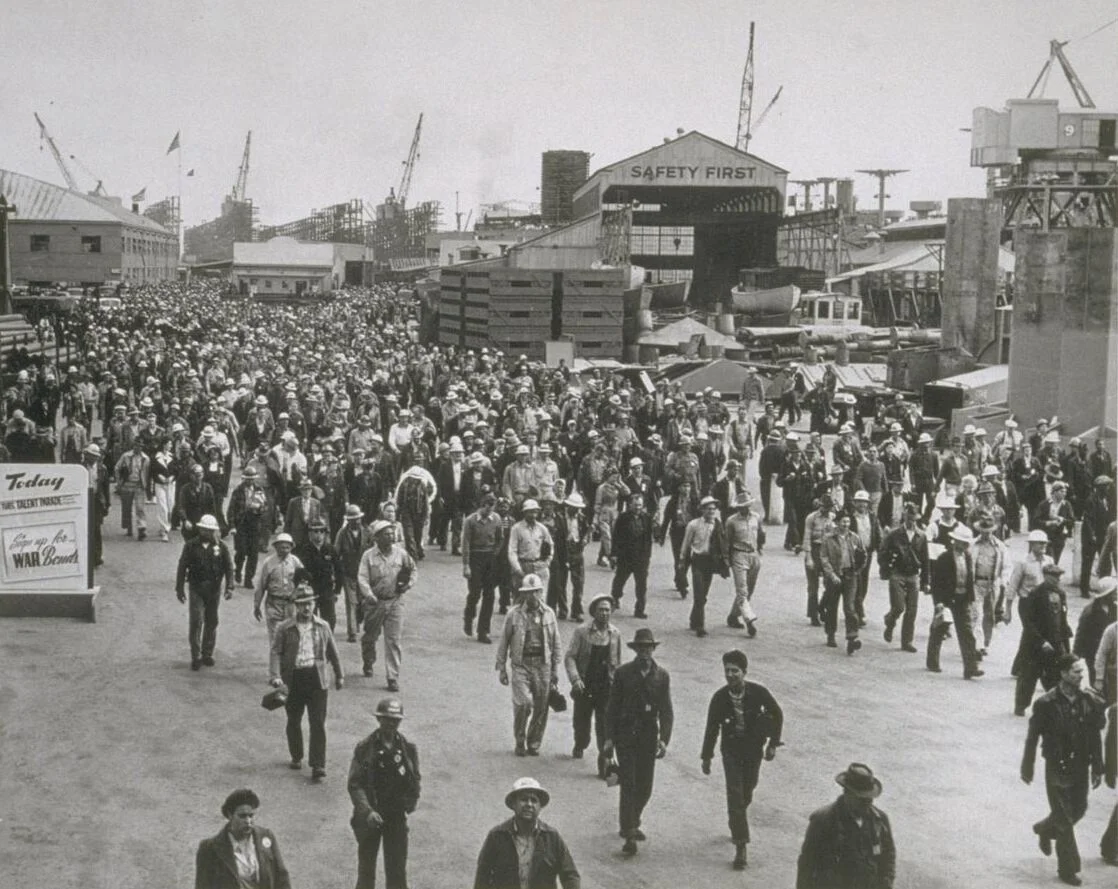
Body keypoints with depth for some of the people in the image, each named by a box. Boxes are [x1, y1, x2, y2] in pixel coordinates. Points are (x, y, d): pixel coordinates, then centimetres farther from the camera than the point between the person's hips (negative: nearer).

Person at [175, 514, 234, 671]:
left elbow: (228, 568, 2)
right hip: (196, 589, -2)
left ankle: (207, 654, 22)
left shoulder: (221, 547, 2)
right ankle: (196, 656, -3)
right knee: (196, 621, -9)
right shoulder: (191, 546, -1)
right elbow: (182, 567, 2)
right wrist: (179, 588, 0)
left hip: (214, 589, 2)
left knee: (211, 622, 9)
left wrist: (229, 587, -8)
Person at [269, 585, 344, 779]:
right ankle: (296, 757, 35)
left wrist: (339, 675, 20)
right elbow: (276, 652, -8)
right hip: (293, 679, 0)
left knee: (318, 723, -6)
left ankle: (318, 765, -5)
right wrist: (276, 676, -21)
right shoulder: (285, 628, -2)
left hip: (316, 678, 0)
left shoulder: (323, 627, 6)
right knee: (294, 721, 14)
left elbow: (332, 652, 15)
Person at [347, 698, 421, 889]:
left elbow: (415, 781, 10)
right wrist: (367, 811, -21)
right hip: (369, 818, -2)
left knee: (397, 871, 6)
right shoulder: (364, 749, -8)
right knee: (366, 869, 11)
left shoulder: (408, 749, 0)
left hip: (397, 816, 2)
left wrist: (411, 802, -6)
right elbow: (354, 784, -10)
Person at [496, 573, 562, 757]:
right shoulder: (514, 614, -2)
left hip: (543, 664, 3)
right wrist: (502, 668, 2)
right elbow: (504, 642, 3)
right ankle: (520, 741, 4)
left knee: (541, 707, 3)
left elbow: (556, 643, 12)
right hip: (521, 664, -3)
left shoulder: (548, 614, 5)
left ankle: (534, 743, 21)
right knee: (524, 703, -16)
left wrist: (555, 670, 11)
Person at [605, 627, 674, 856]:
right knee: (629, 785, -8)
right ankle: (629, 835, -7)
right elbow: (612, 707, 1)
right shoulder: (622, 673, -2)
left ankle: (632, 823, 31)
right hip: (626, 735, -2)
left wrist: (664, 739, -7)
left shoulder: (662, 676, 3)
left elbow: (666, 711, 3)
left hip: (649, 736, 2)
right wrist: (609, 738, -4)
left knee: (645, 787, 8)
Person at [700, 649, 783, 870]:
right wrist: (707, 757, 1)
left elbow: (777, 715, -2)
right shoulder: (720, 697, -16)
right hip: (731, 751, -1)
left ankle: (737, 822, 47)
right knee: (735, 795, -10)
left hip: (753, 750, 1)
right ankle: (740, 846, -9)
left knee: (746, 794, 15)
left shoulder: (758, 693, -18)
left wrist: (773, 743, -2)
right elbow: (712, 728, -4)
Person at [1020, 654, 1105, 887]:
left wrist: (1097, 767, 4)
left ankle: (1045, 829, 45)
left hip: (1080, 767, 5)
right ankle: (1068, 868, 16)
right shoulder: (1046, 703, -17)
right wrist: (1027, 769, -3)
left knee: (1079, 809, 16)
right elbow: (1032, 738, -9)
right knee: (1064, 818, 2)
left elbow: (1095, 736, 3)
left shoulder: (1088, 700, -4)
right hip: (1057, 769, -5)